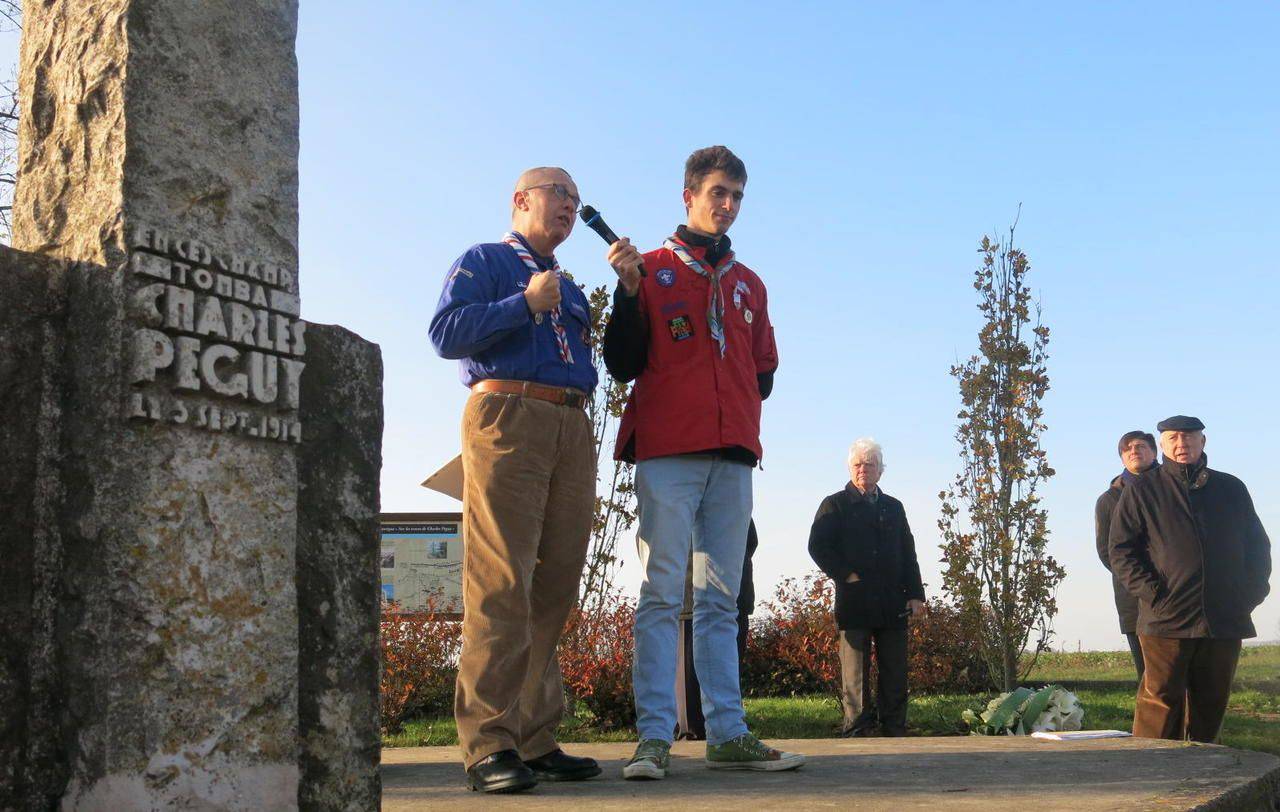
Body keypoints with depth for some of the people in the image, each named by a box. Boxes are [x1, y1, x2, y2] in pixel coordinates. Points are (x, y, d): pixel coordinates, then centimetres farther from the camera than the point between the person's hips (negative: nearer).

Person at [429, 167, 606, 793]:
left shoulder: (570, 289, 31)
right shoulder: (483, 261, 12)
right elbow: (445, 331, -5)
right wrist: (526, 305, -8)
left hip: (572, 429, 7)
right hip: (506, 414, -7)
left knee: (554, 589, 1)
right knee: (501, 584, -14)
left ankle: (535, 740, 5)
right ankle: (489, 745, -15)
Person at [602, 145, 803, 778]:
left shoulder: (749, 284, 21)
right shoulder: (652, 269, 8)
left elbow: (764, 370, 24)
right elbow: (622, 365, 2)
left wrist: (740, 411, 5)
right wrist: (629, 291, -10)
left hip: (732, 456, 5)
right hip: (666, 453, -4)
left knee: (721, 601, 5)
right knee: (662, 595, -8)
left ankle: (727, 734, 6)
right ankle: (653, 737, -7)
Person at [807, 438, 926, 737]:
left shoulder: (893, 507, 20)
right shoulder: (835, 505, 7)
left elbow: (908, 553, 17)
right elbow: (818, 547, -2)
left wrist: (915, 594, 7)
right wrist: (845, 575, -12)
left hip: (892, 603, 4)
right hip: (854, 603, -4)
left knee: (895, 674, 4)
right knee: (856, 674, -3)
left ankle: (895, 732, 10)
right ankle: (857, 732, 1)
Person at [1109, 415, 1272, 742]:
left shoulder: (1232, 489, 16)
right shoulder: (1141, 490, 6)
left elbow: (1258, 545, 21)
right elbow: (1121, 551, 1)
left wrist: (1252, 592, 6)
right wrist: (1154, 594, -10)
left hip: (1225, 620, 4)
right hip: (1166, 620, -4)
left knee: (1211, 704, 8)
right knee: (1161, 702, -8)